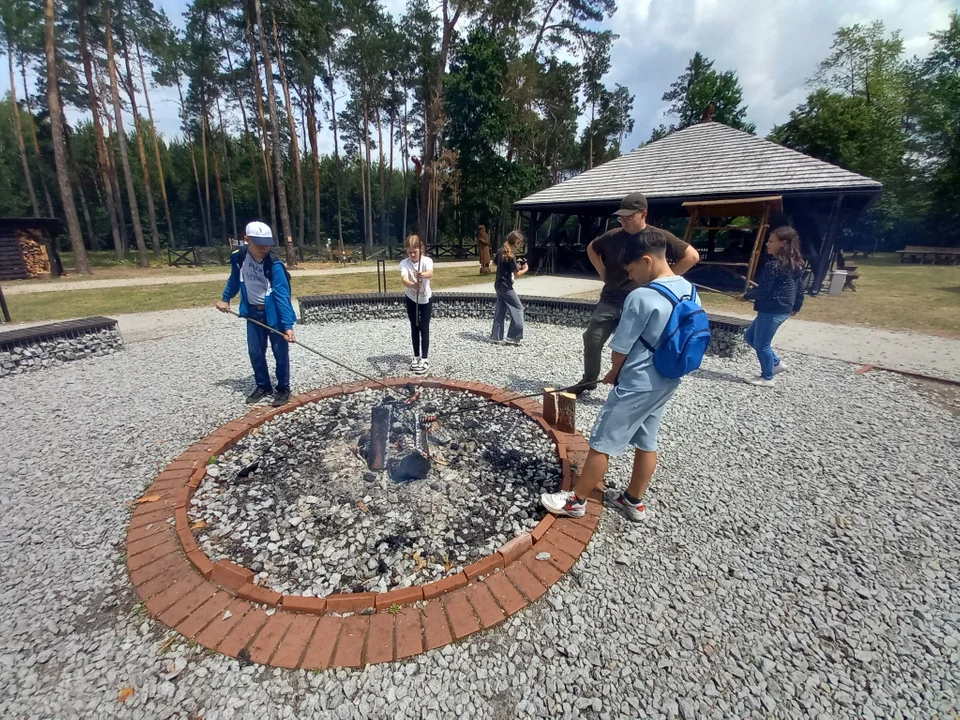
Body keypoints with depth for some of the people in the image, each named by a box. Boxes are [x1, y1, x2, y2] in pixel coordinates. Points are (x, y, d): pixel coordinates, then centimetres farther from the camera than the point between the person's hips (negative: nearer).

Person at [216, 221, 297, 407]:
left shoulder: (274, 265, -23)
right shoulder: (238, 257, -9)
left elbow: (282, 297, -27)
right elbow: (235, 278, 12)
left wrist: (288, 326, -33)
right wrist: (225, 298, 18)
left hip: (274, 313, -4)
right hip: (253, 312, 5)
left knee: (280, 352, 2)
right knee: (255, 352, 11)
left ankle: (283, 388, 18)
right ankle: (263, 386, 28)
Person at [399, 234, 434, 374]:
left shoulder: (427, 261, -21)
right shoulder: (404, 263, -17)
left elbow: (430, 273, -44)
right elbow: (404, 279, -36)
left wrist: (423, 275, -67)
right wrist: (412, 285, -58)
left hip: (425, 298, -2)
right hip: (411, 298, 2)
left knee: (424, 328, -2)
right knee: (414, 328, 10)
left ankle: (425, 358, 4)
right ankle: (417, 356, 21)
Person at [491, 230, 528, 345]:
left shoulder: (500, 251, 5)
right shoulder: (511, 256, -20)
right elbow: (517, 274, -17)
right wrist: (525, 269, 2)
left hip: (498, 285, 9)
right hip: (506, 287, -9)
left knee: (500, 310, 12)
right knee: (518, 308, 1)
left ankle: (496, 336, 15)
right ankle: (513, 336, 0)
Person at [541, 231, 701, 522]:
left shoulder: (641, 297, -23)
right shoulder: (690, 292, 3)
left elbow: (620, 348, -16)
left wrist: (614, 374, 3)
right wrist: (667, 367, 16)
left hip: (636, 385, -9)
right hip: (667, 383, 9)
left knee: (601, 443, 3)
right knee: (647, 442, 19)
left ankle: (576, 501, 17)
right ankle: (634, 501, 35)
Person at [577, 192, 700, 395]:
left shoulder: (659, 237, -8)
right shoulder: (613, 236, 3)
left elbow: (692, 256, -5)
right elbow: (591, 248, 22)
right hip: (609, 300, 4)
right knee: (592, 339, 4)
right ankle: (589, 380, 25)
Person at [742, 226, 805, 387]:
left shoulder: (773, 264, -19)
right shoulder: (796, 264, 10)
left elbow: (763, 291, -20)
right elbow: (800, 288, 16)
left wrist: (747, 295, -2)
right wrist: (796, 306, 27)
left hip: (771, 311, -10)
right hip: (783, 310, 10)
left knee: (761, 344, 4)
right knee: (749, 336, 20)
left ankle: (767, 378, 16)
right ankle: (776, 363, 26)